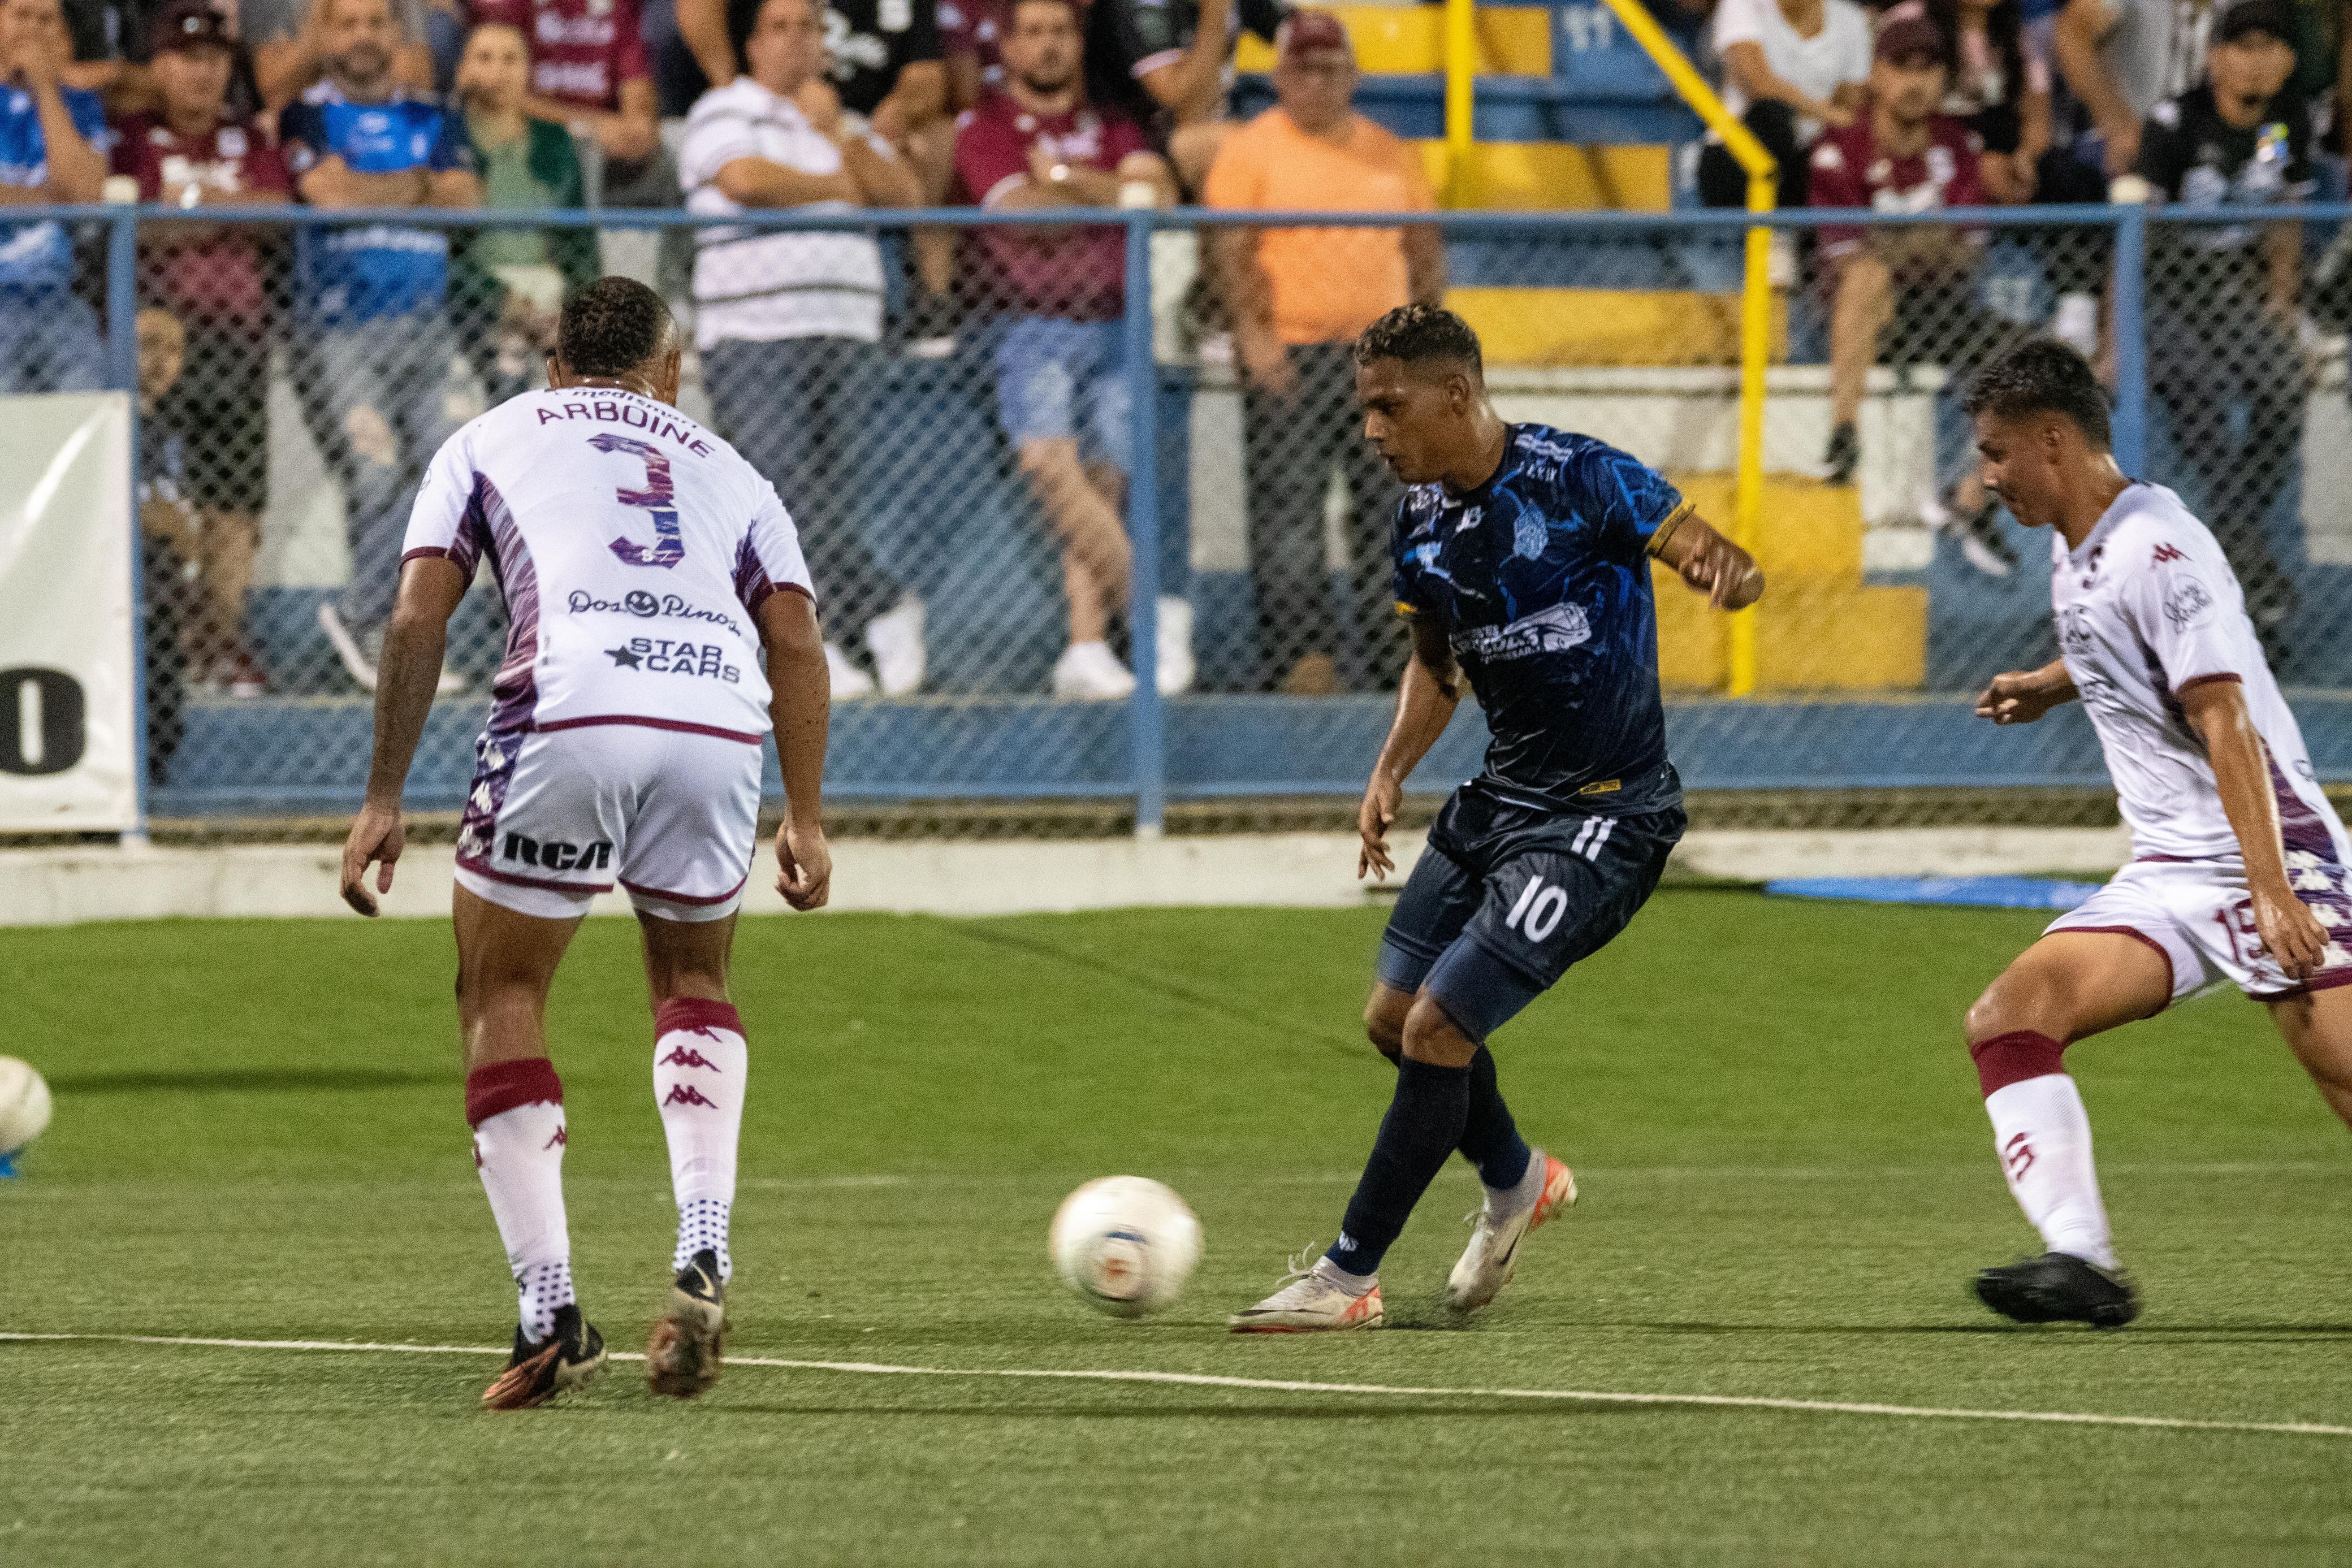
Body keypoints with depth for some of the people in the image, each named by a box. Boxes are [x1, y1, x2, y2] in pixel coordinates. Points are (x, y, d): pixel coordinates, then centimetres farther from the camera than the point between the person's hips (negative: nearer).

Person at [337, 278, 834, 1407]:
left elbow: (417, 617, 13)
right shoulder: (723, 468, 32)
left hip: (569, 712, -2)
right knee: (692, 982, 26)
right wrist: (805, 817, 19)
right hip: (719, 720, 3)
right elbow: (797, 642, 19)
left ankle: (550, 1311, 3)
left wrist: (382, 800, 13)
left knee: (500, 997, 13)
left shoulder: (490, 441, 26)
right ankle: (703, 1252, 4)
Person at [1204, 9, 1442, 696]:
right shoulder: (1251, 150, 1)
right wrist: (1253, 332, -19)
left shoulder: (1389, 154, 15)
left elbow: (1425, 245, 18)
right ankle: (1297, 653, -12)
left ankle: (1371, 658, 8)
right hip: (1289, 356, -4)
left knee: (1385, 506, 3)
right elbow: (1229, 249, -7)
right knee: (1288, 504, -10)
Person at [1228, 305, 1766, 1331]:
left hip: (1606, 815, -8)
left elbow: (1699, 548, -20)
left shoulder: (1578, 480, -19)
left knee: (1437, 1028, -13)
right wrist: (1392, 769, 4)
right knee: (1392, 1018, 15)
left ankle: (1349, 1277, -3)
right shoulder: (1422, 516, 3)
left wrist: (1724, 569, -44)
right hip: (1501, 796, 8)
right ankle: (1515, 1182, 43)